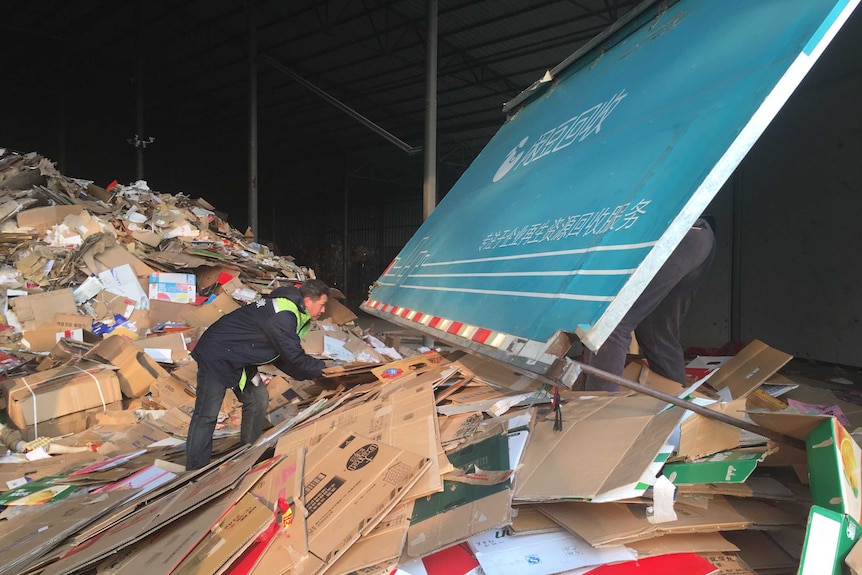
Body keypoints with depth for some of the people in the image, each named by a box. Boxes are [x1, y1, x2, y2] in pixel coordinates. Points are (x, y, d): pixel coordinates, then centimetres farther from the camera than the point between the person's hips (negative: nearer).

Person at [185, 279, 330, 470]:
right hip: (216, 355, -10)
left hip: (238, 358, 11)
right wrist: (322, 368, -8)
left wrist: (312, 374, 6)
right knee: (207, 414, -8)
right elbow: (295, 357, -22)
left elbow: (281, 357, 12)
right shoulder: (283, 316, -26)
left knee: (258, 399, 9)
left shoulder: (290, 310, 6)